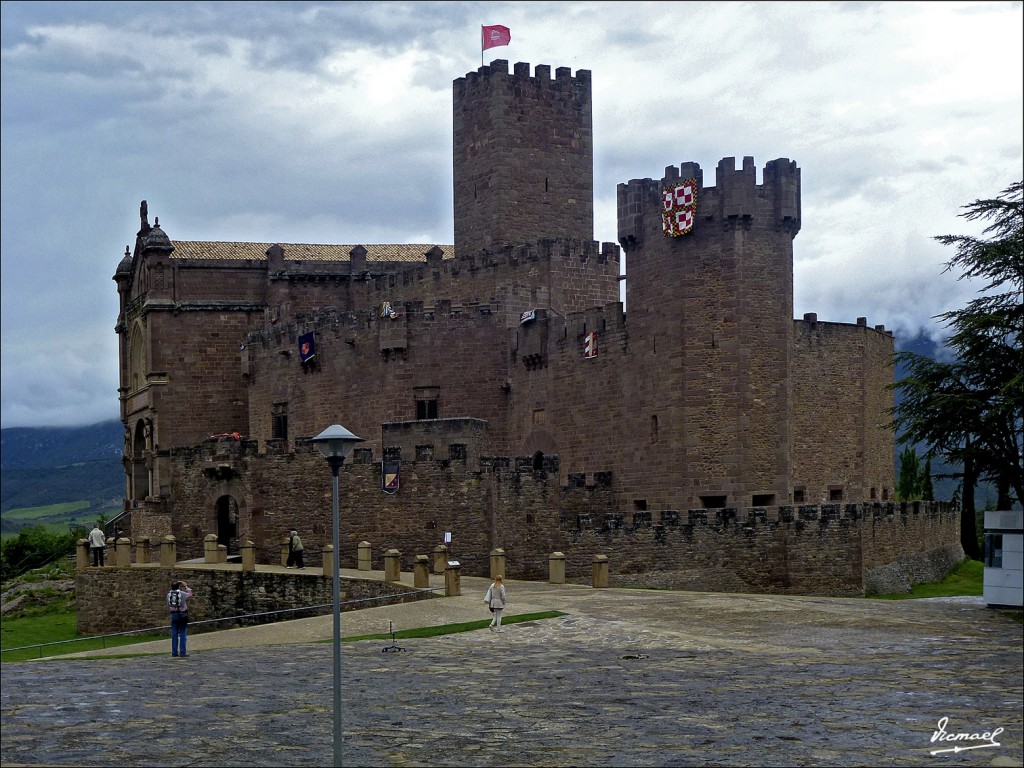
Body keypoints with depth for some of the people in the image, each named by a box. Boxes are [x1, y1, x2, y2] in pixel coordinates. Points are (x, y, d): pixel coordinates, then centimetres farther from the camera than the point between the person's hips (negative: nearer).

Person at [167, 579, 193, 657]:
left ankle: (174, 652, 7)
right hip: (183, 615, -3)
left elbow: (168, 605, 7)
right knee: (183, 634, 0)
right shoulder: (182, 593, -8)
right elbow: (190, 593, 11)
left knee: (174, 634, 7)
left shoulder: (169, 595, 0)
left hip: (174, 615, 3)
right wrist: (186, 586, 20)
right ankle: (183, 652, -3)